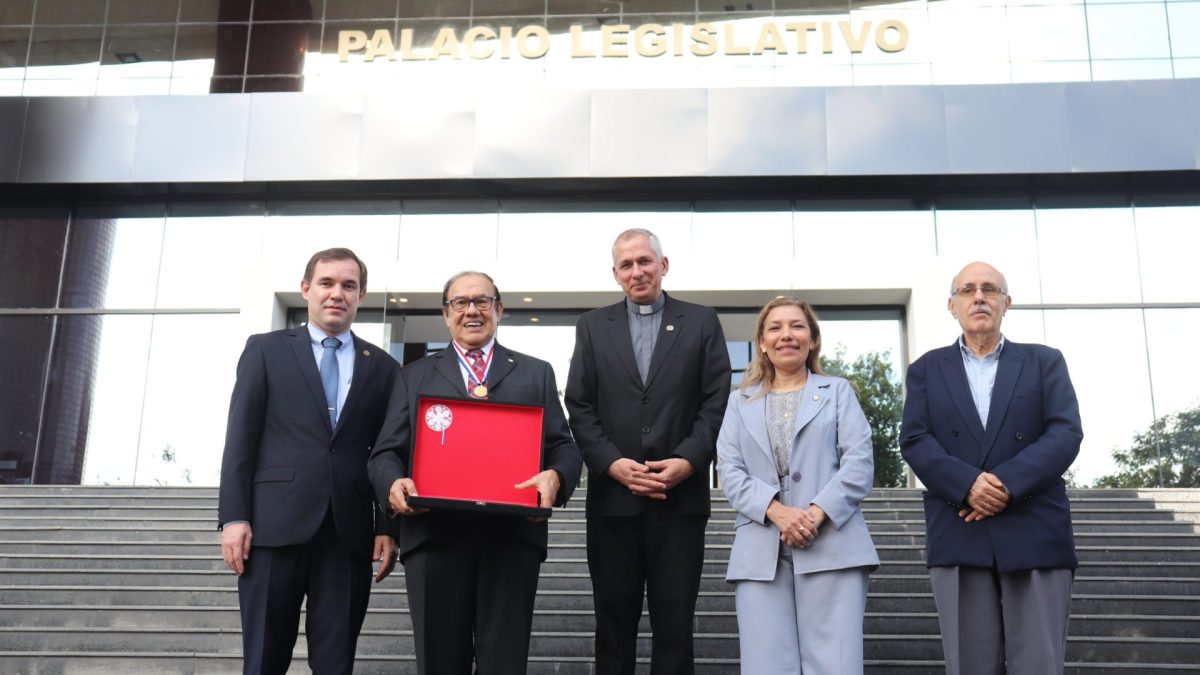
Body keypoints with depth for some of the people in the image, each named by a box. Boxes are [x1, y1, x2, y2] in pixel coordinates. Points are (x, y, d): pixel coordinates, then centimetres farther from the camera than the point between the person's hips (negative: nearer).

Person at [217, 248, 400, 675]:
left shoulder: (383, 367, 13)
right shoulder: (266, 350, 9)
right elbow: (241, 438, 3)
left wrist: (387, 527, 2)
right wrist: (234, 517, -6)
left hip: (349, 531, 2)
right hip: (276, 524, -1)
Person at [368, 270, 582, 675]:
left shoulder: (536, 373, 16)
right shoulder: (415, 376, 17)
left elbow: (562, 446, 9)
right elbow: (386, 452, 10)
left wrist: (555, 475, -14)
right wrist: (393, 482, -13)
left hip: (512, 536, 0)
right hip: (434, 535, 1)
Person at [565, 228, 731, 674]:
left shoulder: (702, 323, 9)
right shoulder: (593, 326, 11)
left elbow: (717, 402, 1)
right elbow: (579, 407, 4)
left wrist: (689, 460, -13)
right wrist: (612, 463, -10)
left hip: (681, 497, -1)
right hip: (613, 496, 1)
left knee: (675, 622, 4)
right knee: (614, 621, 8)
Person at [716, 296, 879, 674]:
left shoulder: (838, 392, 18)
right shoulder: (740, 402, 21)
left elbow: (859, 462, 4)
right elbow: (729, 472, 7)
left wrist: (817, 513, -12)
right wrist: (777, 511, -11)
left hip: (831, 547, -1)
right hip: (760, 553, 1)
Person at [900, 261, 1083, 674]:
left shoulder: (1044, 362, 12)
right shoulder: (927, 370, 14)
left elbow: (1066, 434, -2)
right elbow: (914, 441, 1)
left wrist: (1007, 483, -16)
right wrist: (968, 484, -16)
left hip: (1036, 535, 0)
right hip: (958, 537, 1)